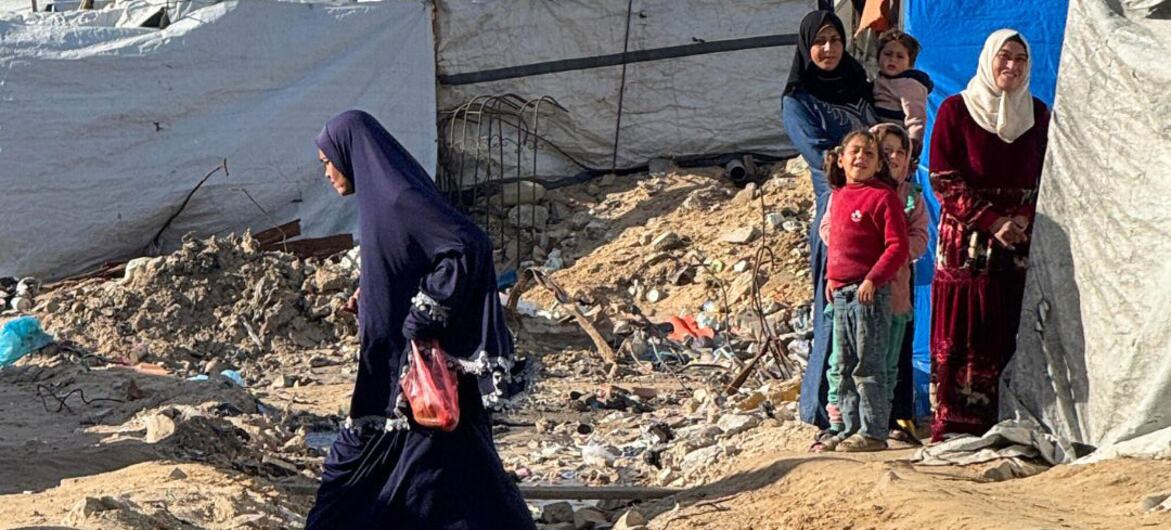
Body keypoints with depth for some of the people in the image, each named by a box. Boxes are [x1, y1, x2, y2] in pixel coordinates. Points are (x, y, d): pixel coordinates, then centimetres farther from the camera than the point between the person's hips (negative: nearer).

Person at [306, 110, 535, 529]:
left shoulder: (400, 197, -19)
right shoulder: (382, 198, 11)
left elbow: (470, 245, -29)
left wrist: (426, 314, -26)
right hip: (394, 365, 10)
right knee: (354, 464, 16)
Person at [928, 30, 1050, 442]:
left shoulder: (1039, 114, 12)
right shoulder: (955, 110, 1)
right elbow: (943, 180, -4)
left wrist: (1024, 220, -8)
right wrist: (992, 222, -13)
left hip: (1021, 242, 3)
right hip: (967, 242, -3)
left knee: (1012, 332, -2)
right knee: (964, 333, -6)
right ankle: (955, 425, -3)